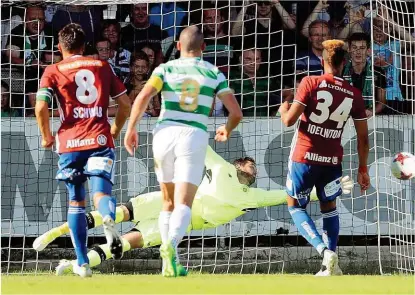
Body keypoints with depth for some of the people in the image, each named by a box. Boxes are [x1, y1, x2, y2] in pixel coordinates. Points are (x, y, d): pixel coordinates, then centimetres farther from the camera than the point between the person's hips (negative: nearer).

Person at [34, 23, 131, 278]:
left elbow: (41, 107, -7)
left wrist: (47, 137, 9)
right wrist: (115, 130, 28)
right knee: (101, 192, -10)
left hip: (69, 142, 0)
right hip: (100, 140, 0)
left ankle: (82, 263, 7)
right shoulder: (103, 66, 14)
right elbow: (126, 104, 13)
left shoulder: (53, 71, 7)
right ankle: (109, 219, -48)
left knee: (76, 201, 12)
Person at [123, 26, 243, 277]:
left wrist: (131, 129, 0)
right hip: (195, 137, -1)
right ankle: (171, 244, -37)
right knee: (184, 205, -8)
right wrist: (227, 130, 28)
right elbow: (236, 113, 7)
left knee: (169, 203, 17)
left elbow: (143, 98, -10)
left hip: (165, 133, 1)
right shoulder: (214, 74, 10)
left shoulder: (166, 69, 7)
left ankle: (170, 264, 15)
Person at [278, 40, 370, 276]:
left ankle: (325, 250, -9)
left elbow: (289, 120, -12)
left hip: (305, 157, -3)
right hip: (332, 161, 3)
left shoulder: (311, 83, -9)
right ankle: (331, 265, 14)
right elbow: (363, 138, 3)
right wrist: (363, 169, 15)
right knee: (329, 207, 24)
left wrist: (283, 110, 12)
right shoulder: (354, 94, 0)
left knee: (295, 206, 13)